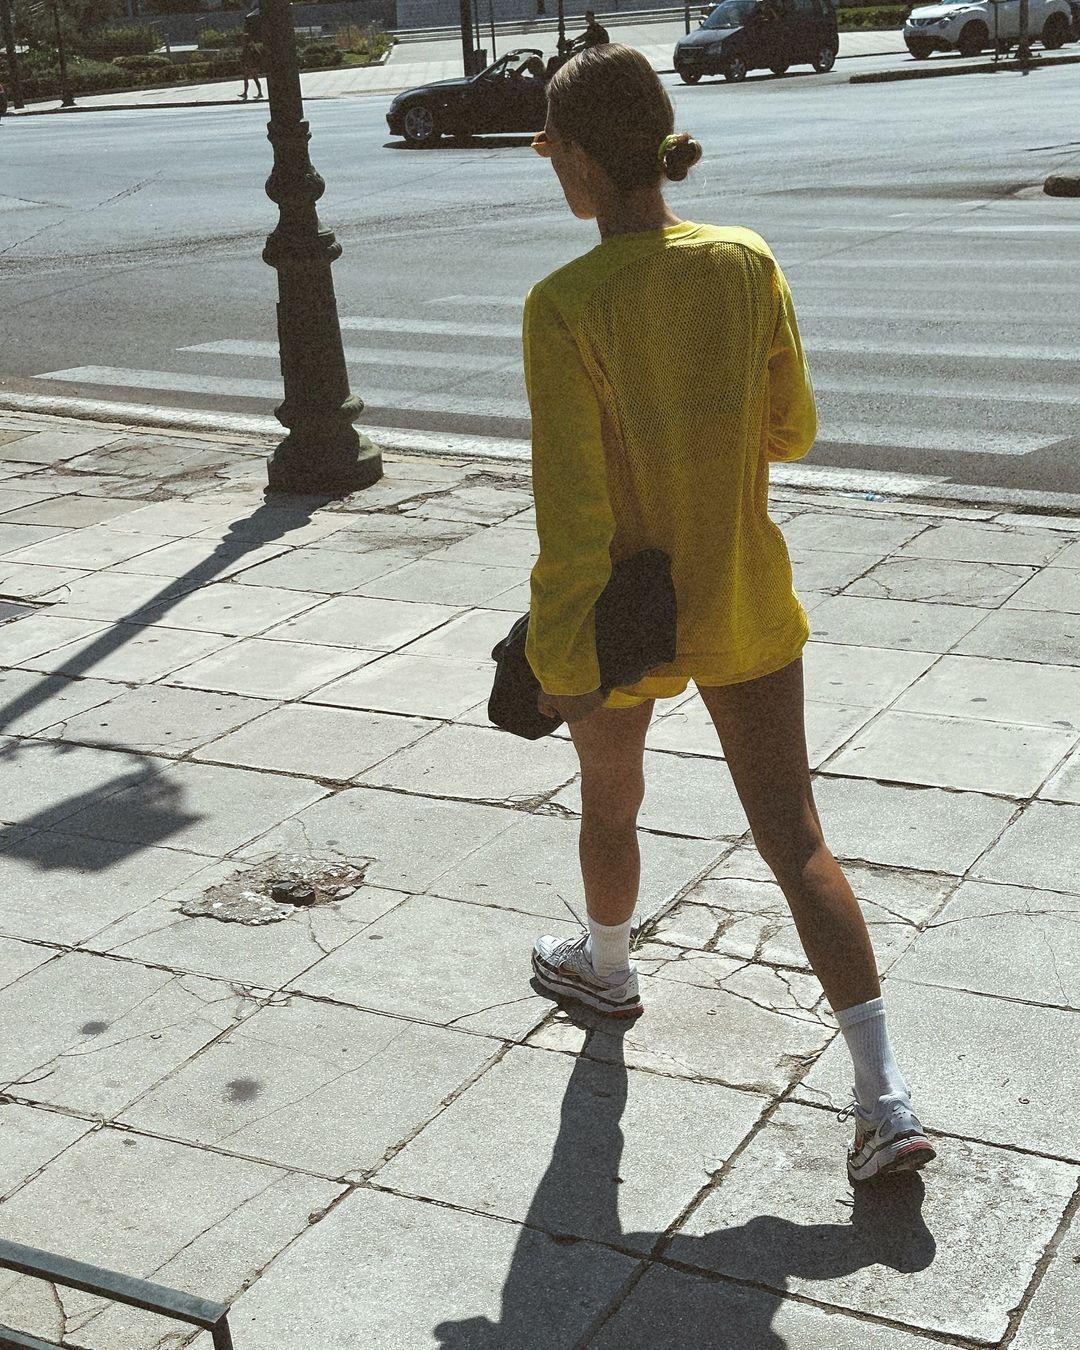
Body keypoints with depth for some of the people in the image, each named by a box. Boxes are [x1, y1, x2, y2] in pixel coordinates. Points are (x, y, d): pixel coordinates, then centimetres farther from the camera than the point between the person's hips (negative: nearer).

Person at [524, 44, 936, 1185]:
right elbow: (791, 430, 3)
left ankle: (607, 967, 52)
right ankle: (884, 1098, 1)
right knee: (794, 838, 6)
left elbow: (571, 505, -20)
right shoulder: (748, 265, -7)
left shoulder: (565, 307, -20)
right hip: (746, 609, 3)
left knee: (609, 802, 25)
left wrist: (561, 660, -12)